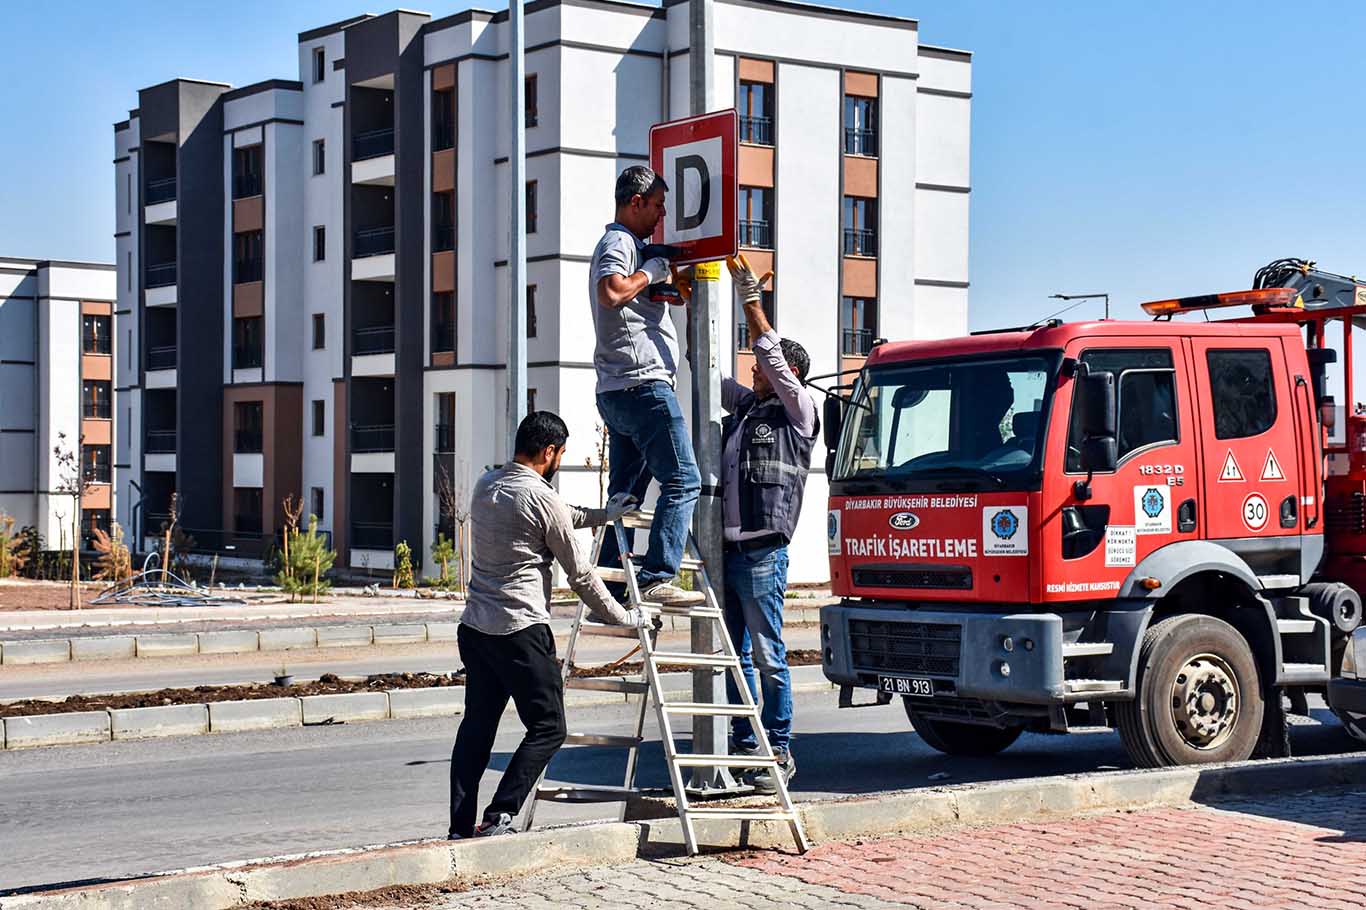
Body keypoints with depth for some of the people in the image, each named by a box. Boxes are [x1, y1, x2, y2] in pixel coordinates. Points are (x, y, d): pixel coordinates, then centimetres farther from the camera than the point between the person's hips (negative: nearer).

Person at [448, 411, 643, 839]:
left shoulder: (485, 486, 12)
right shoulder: (541, 498, -12)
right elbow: (580, 574, -5)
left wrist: (602, 515, 39)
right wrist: (622, 617, 7)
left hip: (474, 626, 8)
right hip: (521, 631, -8)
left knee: (477, 726, 12)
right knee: (548, 727, 1)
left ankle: (461, 827, 11)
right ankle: (499, 816, -10)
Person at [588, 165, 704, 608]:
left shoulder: (622, 244, 25)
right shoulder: (619, 242, -7)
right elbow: (612, 292, -27)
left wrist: (668, 291, 18)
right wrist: (651, 272, -12)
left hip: (617, 390, 11)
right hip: (643, 384, -11)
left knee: (625, 492, 11)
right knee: (682, 480, -12)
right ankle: (656, 579, -18)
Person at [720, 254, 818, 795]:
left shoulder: (798, 411, 0)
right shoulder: (743, 405, 18)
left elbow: (772, 353, -10)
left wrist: (750, 297, -7)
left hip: (763, 552, -7)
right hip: (727, 547, 7)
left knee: (767, 656, -4)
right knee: (735, 655, 11)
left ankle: (779, 751, 2)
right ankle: (744, 745, 18)